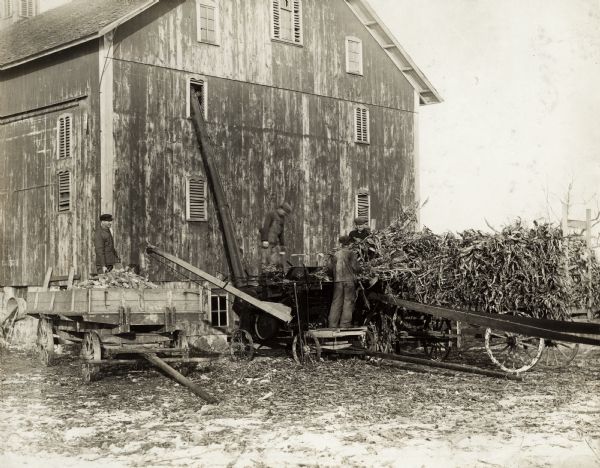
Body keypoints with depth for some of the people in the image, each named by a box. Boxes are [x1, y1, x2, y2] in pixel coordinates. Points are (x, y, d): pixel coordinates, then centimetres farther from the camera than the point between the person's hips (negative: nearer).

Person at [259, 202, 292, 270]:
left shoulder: (282, 218, 20)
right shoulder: (271, 214, -3)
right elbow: (265, 227, -14)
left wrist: (282, 247, 20)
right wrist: (265, 240, -23)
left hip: (275, 243, 8)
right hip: (267, 242, -8)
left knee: (278, 263, 0)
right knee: (265, 262, -10)